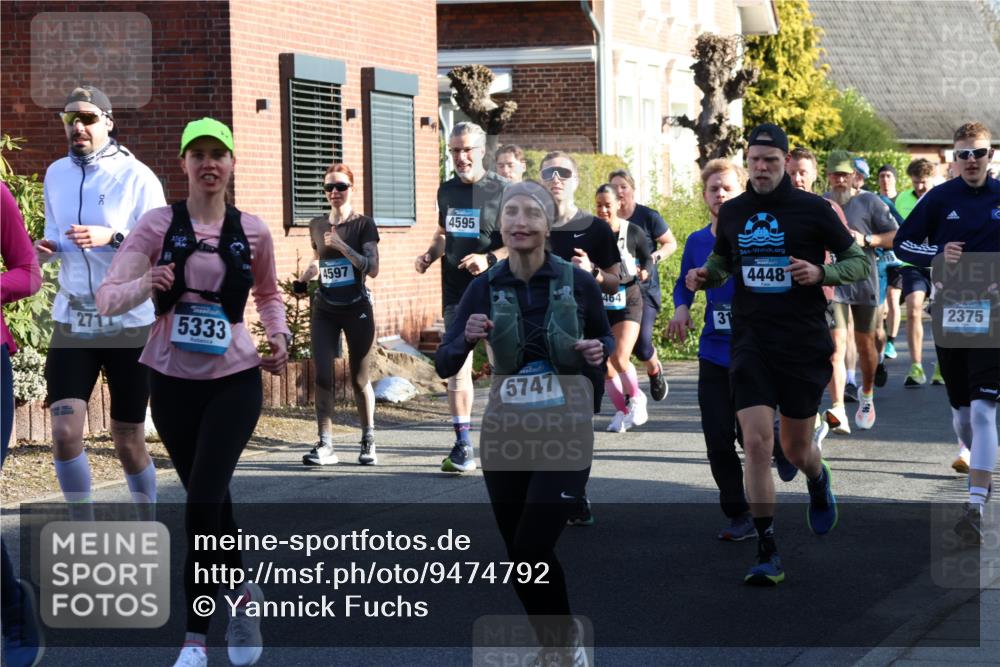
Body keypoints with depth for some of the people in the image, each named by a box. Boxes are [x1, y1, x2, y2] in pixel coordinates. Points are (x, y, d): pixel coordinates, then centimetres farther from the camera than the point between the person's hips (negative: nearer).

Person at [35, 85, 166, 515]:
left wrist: (113, 237, -26)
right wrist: (47, 249, -3)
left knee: (128, 443, 5)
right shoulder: (55, 174, 6)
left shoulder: (136, 177, -8)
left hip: (130, 323, -3)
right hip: (71, 322, 3)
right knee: (65, 433, -10)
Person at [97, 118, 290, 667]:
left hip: (234, 380, -1)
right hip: (172, 379, 1)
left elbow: (268, 294, 19)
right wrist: (145, 285, -30)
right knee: (209, 497, 14)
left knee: (204, 498, -13)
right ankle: (241, 591, 39)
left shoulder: (252, 231, 1)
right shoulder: (159, 224, -4)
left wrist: (279, 336, 1)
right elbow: (106, 298, -10)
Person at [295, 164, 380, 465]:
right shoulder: (316, 225, 8)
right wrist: (303, 279, 2)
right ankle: (325, 445, -5)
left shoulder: (363, 224, -5)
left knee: (359, 379, 5)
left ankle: (368, 441, 20)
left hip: (357, 310, -3)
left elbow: (372, 268, -13)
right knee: (323, 376, -7)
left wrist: (341, 245, -21)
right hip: (324, 310, 3)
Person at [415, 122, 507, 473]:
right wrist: (430, 254, 7)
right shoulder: (447, 190, 11)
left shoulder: (502, 191, -7)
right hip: (456, 293, 4)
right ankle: (463, 446, 0)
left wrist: (490, 258, -22)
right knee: (457, 367, -2)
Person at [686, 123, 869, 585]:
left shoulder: (813, 209, -5)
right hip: (750, 344, 2)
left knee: (796, 449, 9)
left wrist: (821, 273, -18)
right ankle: (767, 554, -5)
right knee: (756, 443, -12)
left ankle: (818, 479, 49)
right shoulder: (732, 212, 5)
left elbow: (859, 262, 1)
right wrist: (705, 277, 1)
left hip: (805, 345, -2)